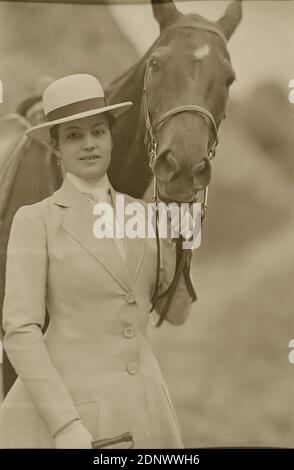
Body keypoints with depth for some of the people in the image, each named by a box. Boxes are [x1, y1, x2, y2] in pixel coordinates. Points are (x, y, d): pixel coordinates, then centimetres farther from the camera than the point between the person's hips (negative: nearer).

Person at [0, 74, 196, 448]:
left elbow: (176, 313, 8)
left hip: (144, 404, 5)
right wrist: (66, 425, -19)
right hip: (65, 403, -4)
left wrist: (174, 244, -8)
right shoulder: (34, 221, -7)